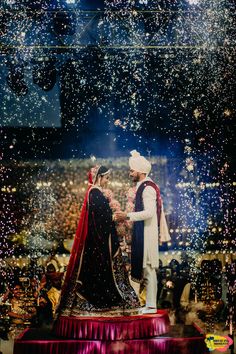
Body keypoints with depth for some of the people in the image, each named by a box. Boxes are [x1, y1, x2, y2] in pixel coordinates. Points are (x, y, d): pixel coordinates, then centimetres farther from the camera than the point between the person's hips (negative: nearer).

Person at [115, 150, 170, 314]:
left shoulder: (148, 188, -15)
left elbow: (149, 213, -25)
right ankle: (150, 303, 17)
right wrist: (127, 216, 17)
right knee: (146, 268, 12)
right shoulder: (144, 186, 16)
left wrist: (128, 216, -22)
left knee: (149, 269, -6)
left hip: (148, 234, -10)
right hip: (143, 234, 10)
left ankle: (151, 305, -1)